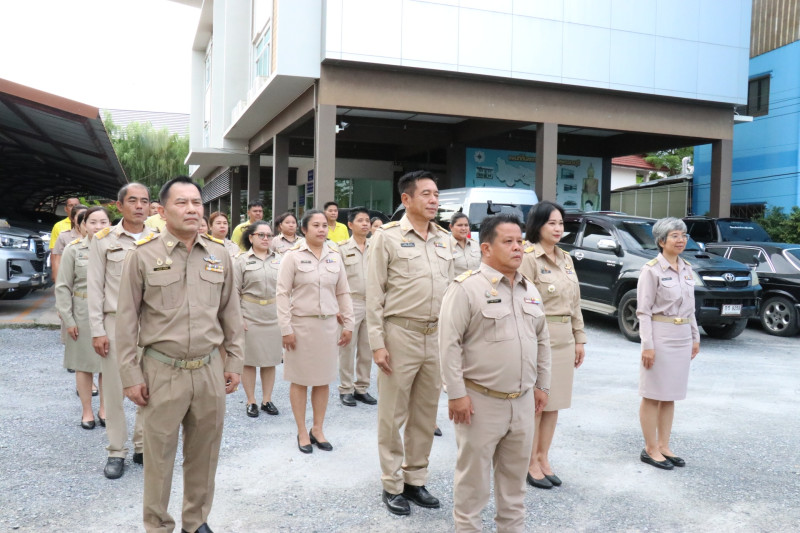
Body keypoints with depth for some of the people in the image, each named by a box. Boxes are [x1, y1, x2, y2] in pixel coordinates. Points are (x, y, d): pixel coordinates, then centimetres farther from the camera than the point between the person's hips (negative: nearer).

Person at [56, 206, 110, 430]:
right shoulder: (73, 250, -4)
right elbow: (63, 287, -3)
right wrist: (67, 319, -7)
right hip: (83, 313, -1)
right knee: (84, 363, 9)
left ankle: (104, 409, 24)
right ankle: (87, 412, 22)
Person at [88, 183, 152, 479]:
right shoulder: (104, 240, 1)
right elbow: (95, 287, 0)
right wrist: (97, 330, -5)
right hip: (116, 321, -1)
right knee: (114, 388, 5)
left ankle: (143, 446, 21)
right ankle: (116, 452, 18)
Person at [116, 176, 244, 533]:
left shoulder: (219, 255, 5)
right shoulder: (142, 255, -5)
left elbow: (230, 312, 10)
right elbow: (127, 319, -2)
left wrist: (233, 361, 9)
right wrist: (130, 376, -4)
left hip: (209, 370, 3)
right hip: (162, 371, -3)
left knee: (204, 451, 14)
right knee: (159, 453, 9)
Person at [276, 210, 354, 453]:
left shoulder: (334, 256, 7)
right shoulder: (293, 256, -5)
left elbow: (343, 293, 11)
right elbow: (283, 294, -7)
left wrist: (348, 324, 8)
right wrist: (286, 328, -12)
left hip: (328, 324, 4)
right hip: (301, 324, -4)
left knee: (323, 379, 10)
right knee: (300, 379, 6)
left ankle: (317, 429, 24)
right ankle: (302, 432, 19)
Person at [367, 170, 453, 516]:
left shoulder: (444, 239, 9)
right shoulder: (388, 237, -6)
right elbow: (374, 294, -7)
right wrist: (377, 342, -11)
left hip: (437, 336, 5)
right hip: (401, 334, -5)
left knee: (426, 415, 14)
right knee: (393, 415, 7)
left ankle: (415, 479, 29)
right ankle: (392, 485, 22)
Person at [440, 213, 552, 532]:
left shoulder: (530, 291, 10)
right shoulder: (467, 287, -13)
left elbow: (542, 341, 17)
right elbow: (449, 344, -15)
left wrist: (542, 385, 15)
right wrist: (456, 394, -17)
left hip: (523, 401, 7)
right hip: (481, 400, -6)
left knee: (515, 475, 19)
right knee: (473, 476, 7)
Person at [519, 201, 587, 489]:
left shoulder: (566, 259, 14)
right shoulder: (528, 257, -10)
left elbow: (575, 302, 16)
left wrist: (579, 338, 14)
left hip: (563, 339, 7)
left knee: (553, 402, 12)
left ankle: (543, 459, 25)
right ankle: (531, 463, 14)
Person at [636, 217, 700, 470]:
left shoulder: (687, 268, 10)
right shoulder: (652, 270, -10)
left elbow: (690, 307, 18)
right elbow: (643, 311, -12)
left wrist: (695, 337, 15)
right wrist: (647, 345, -17)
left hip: (682, 337, 7)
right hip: (660, 336, -7)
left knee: (670, 395, 13)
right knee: (653, 396, 2)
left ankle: (664, 446, 23)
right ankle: (650, 449, 11)